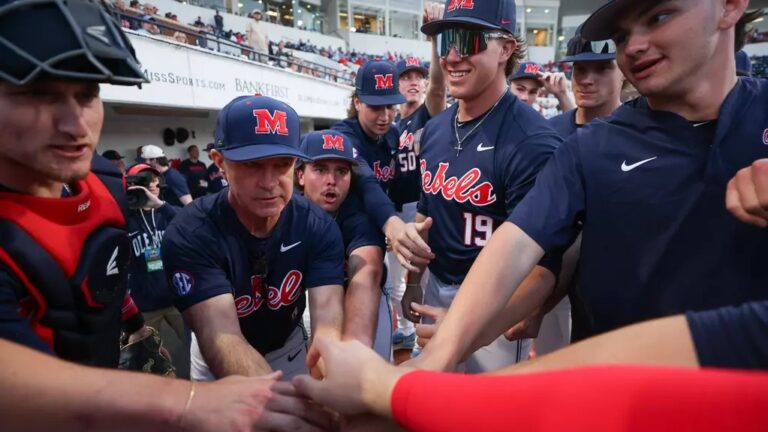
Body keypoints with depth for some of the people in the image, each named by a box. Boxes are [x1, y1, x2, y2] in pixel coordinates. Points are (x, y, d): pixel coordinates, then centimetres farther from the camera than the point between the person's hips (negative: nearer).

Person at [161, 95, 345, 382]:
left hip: (289, 348, 2)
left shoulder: (319, 228, -22)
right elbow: (220, 336, -39)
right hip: (217, 365, -2)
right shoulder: (189, 235, -30)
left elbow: (327, 317, -32)